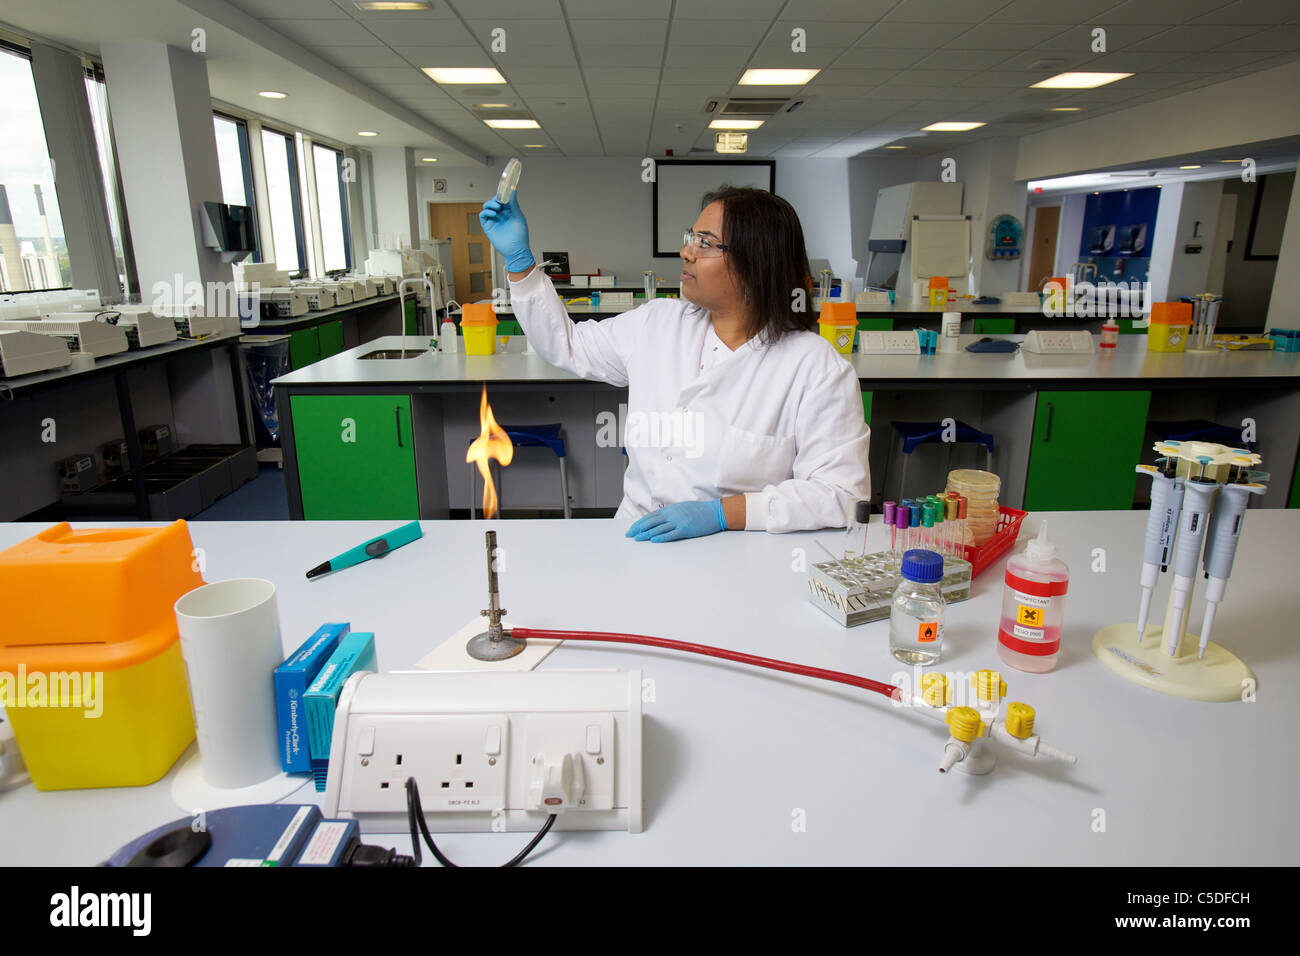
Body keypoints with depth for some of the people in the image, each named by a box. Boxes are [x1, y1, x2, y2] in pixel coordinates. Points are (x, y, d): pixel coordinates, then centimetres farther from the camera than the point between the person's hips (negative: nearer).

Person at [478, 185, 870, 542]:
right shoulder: (657, 323, 8)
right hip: (636, 541, 4)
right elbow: (566, 344, 21)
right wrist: (519, 258, 15)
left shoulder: (815, 365, -8)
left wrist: (721, 513, -20)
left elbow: (841, 493, -12)